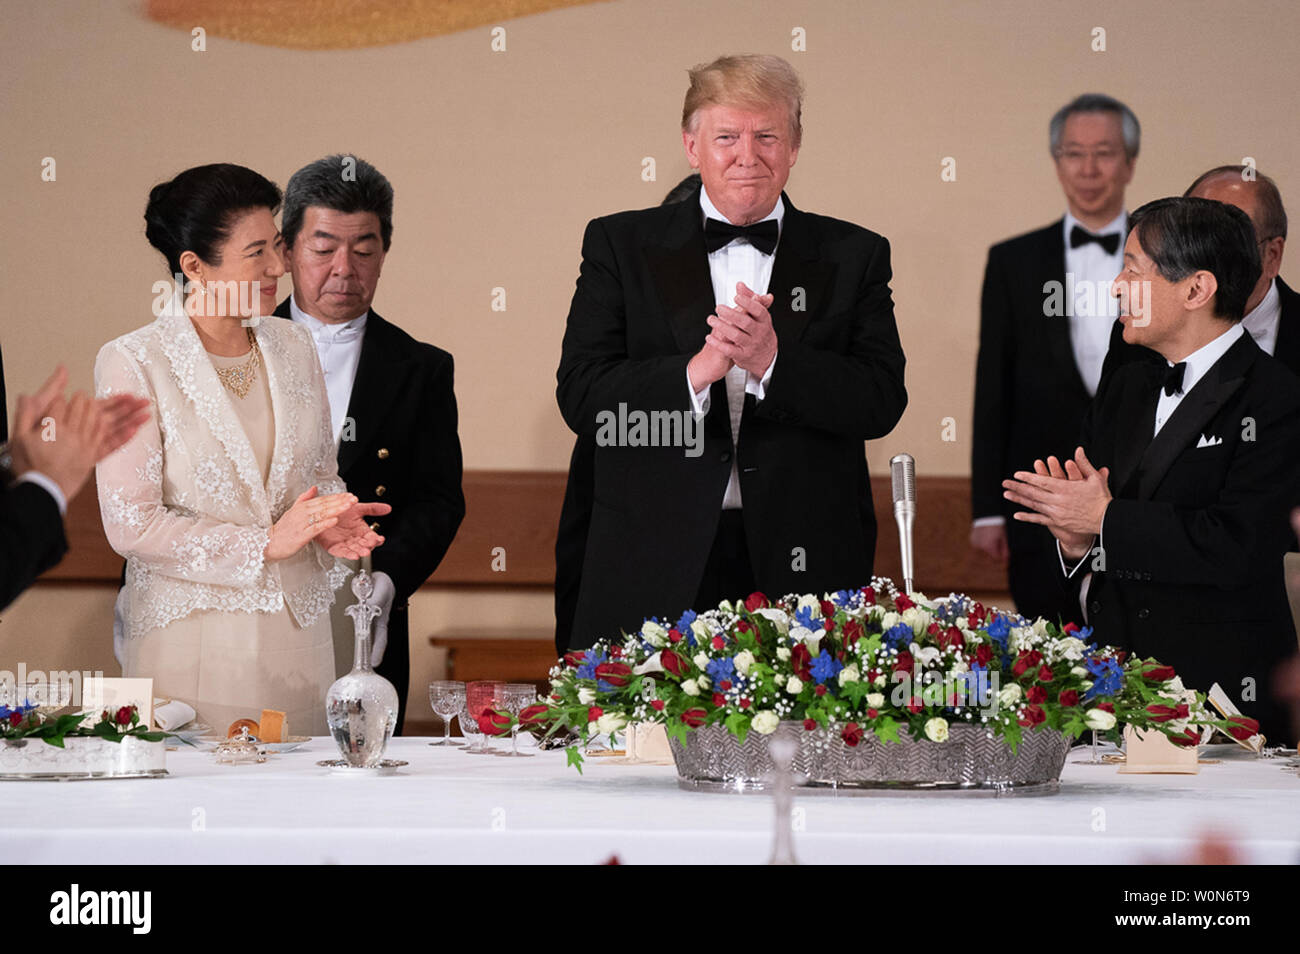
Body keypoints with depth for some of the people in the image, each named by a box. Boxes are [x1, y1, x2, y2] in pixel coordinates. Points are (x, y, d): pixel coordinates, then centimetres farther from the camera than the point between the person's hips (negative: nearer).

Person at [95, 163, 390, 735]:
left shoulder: (293, 349, 8)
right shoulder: (132, 364, -9)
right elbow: (131, 524, -13)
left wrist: (328, 524, -6)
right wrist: (266, 543, -17)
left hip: (298, 631, 5)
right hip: (192, 639, -5)